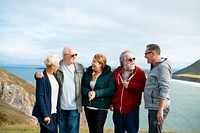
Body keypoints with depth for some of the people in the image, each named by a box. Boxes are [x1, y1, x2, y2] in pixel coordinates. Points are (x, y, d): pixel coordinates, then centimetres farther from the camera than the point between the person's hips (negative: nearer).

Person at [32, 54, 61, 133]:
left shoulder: (54, 75, 7)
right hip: (46, 112, -7)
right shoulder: (42, 78, -15)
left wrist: (58, 109, 10)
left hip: (54, 112, 7)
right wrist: (45, 115, -18)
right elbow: (39, 97, -16)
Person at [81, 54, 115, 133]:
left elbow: (111, 90, -16)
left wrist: (96, 93, -24)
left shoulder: (109, 74, -9)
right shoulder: (87, 73, 6)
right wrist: (87, 92, -15)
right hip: (88, 107, 5)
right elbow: (82, 86, 6)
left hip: (101, 108, -5)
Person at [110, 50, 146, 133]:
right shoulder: (116, 72, 4)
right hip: (117, 108, 3)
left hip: (132, 108, -3)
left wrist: (129, 85, -16)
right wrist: (111, 102, 6)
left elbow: (143, 87, -14)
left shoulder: (140, 72, -4)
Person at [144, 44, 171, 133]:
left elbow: (164, 90, -21)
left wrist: (160, 110, -24)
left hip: (158, 108, -10)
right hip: (152, 108, 10)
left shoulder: (163, 67, -14)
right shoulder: (155, 66, 16)